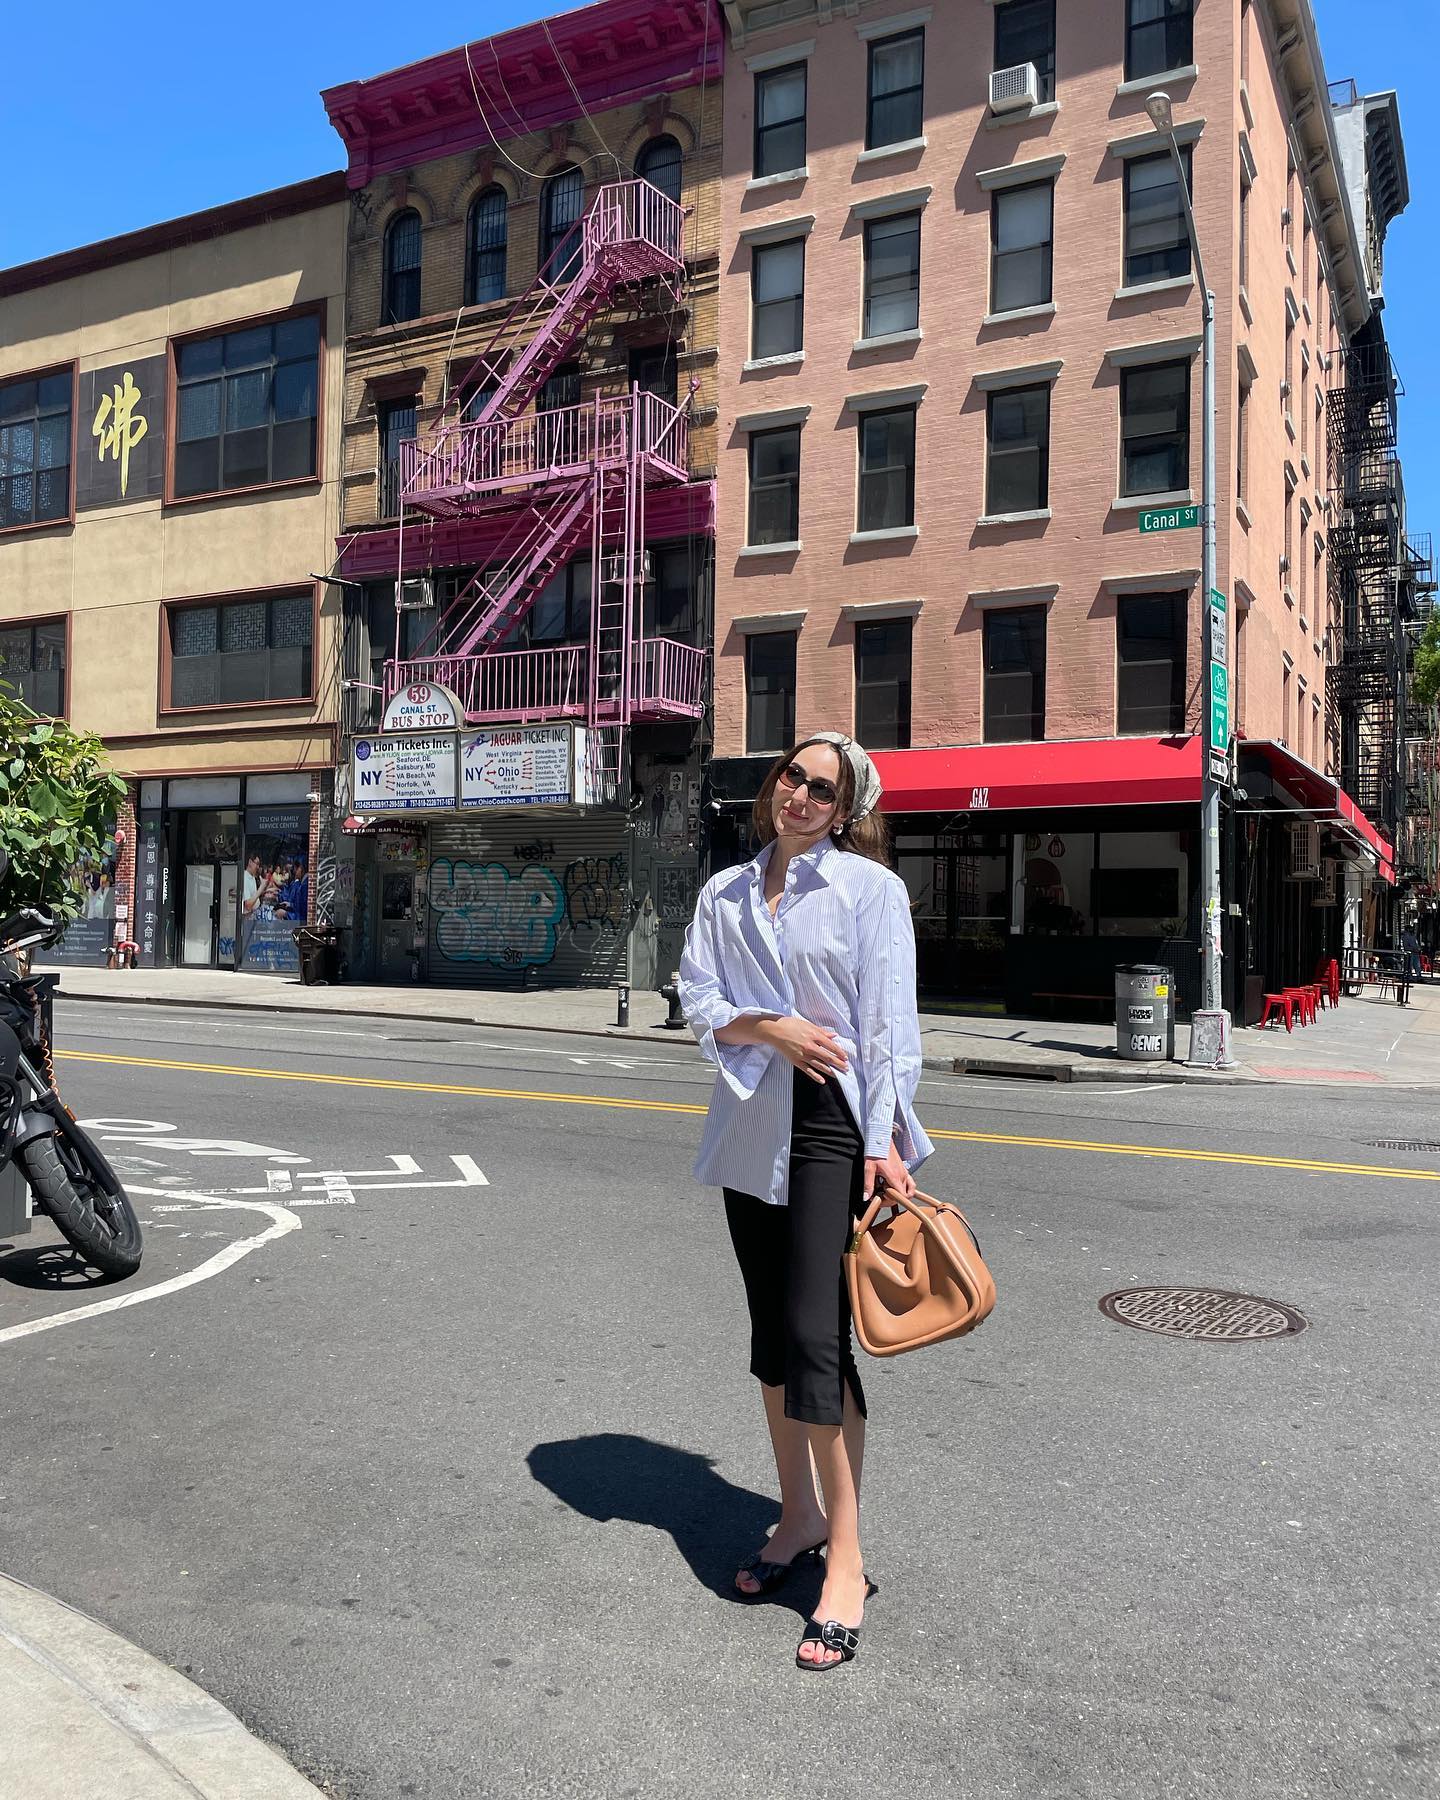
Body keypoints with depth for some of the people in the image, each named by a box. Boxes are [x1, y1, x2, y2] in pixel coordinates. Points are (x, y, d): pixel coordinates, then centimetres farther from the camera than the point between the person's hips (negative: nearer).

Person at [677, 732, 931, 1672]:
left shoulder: (869, 887, -3)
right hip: (751, 1125, 6)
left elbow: (889, 1022, -8)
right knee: (771, 1330, 13)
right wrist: (768, 1026, -13)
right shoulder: (725, 894, 11)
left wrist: (885, 1141, -14)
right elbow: (699, 1000, 7)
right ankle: (799, 1515, 30)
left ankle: (846, 1560, 2)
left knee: (816, 1334, -11)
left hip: (834, 1123, -5)